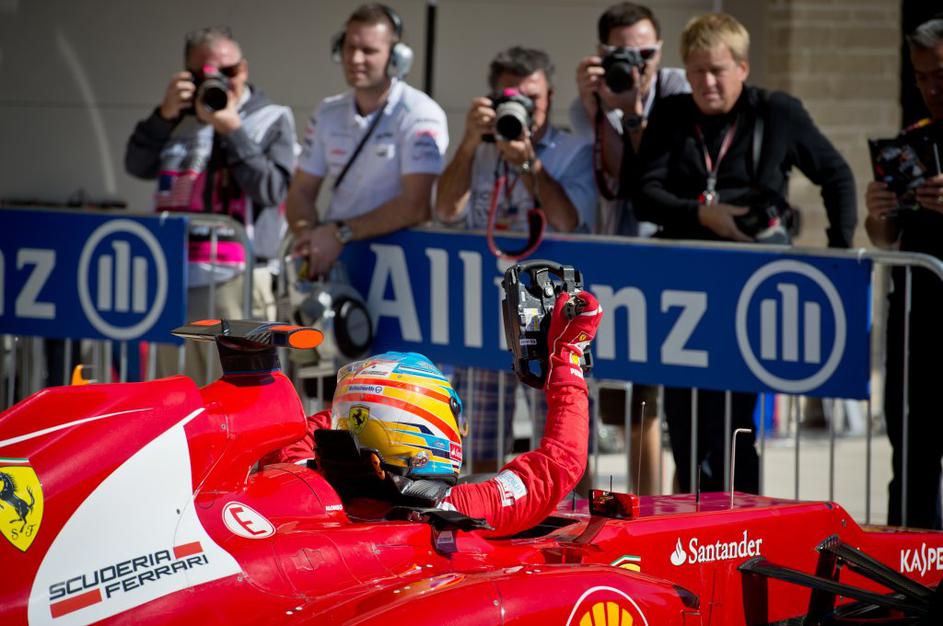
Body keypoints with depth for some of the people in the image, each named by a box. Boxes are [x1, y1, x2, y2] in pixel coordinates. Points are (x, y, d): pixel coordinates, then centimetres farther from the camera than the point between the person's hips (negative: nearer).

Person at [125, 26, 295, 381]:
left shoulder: (271, 121, 6)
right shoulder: (181, 120, 15)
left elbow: (271, 189, -7)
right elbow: (138, 165, 4)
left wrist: (233, 131, -11)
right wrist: (165, 115, -7)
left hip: (235, 282, -5)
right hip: (174, 277, 5)